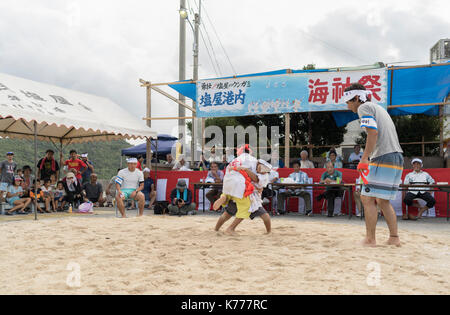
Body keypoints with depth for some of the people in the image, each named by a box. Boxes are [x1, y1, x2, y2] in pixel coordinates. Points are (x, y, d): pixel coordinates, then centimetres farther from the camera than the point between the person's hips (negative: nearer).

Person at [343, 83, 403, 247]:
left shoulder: (364, 107, -2)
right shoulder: (378, 108, 26)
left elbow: (373, 133, -16)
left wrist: (364, 159, -19)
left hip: (383, 158, -10)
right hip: (397, 158, 10)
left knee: (368, 198, -6)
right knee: (383, 201, 14)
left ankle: (370, 239, -4)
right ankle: (394, 238, 13)